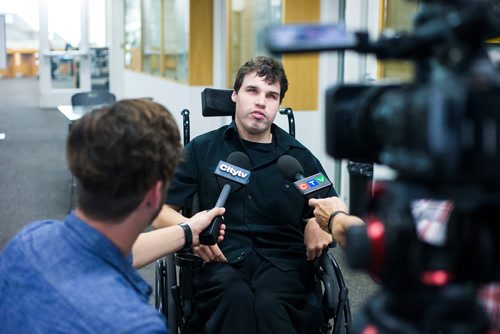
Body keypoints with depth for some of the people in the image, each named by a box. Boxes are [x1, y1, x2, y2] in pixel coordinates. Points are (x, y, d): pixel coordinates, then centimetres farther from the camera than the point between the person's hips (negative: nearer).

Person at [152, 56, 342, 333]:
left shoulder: (299, 157, 19)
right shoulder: (202, 149, 16)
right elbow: (160, 211, 11)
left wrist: (319, 224, 0)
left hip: (282, 261, 1)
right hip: (220, 260, -1)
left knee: (269, 304, -36)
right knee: (235, 298, -37)